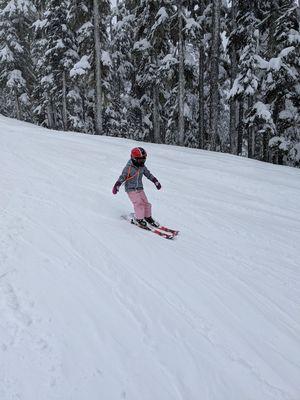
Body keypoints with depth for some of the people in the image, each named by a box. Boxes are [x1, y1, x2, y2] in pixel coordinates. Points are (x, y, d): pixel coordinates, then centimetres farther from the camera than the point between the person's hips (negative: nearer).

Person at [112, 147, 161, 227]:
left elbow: (148, 174, 18)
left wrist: (156, 182, 24)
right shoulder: (129, 168, -15)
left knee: (146, 203, 2)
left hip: (140, 188, 6)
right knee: (139, 203, -17)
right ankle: (139, 219, -2)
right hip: (131, 189, -6)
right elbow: (122, 177, -14)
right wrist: (117, 186, -23)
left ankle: (148, 217, 22)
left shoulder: (142, 167, 3)